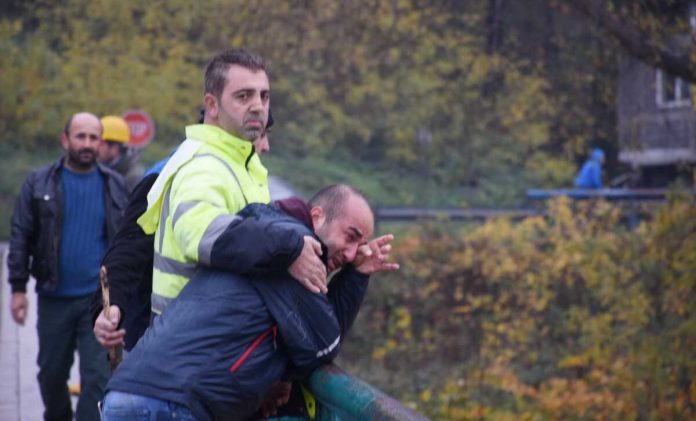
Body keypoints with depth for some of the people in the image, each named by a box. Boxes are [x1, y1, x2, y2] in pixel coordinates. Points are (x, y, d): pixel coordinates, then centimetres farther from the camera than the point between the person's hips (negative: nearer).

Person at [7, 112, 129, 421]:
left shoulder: (114, 186, 5)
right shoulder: (39, 183, 2)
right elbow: (20, 237, 2)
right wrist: (18, 288, -3)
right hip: (54, 299, 1)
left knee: (98, 377, -7)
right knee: (51, 373, 13)